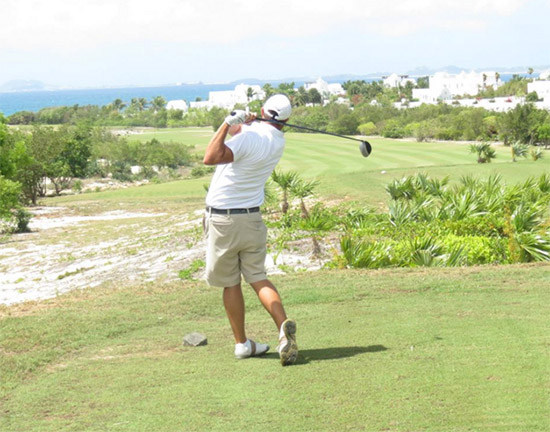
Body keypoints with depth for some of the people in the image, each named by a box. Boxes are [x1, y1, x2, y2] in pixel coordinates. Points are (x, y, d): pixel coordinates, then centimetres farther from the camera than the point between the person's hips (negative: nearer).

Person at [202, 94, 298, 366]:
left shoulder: (248, 137, -19)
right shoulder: (278, 142, 4)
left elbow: (210, 158, -28)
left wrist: (228, 124, -23)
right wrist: (246, 122, -3)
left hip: (221, 219, -5)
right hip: (251, 218, 5)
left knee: (230, 283, 8)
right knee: (258, 278, 7)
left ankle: (242, 343, 14)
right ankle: (283, 325, -17)